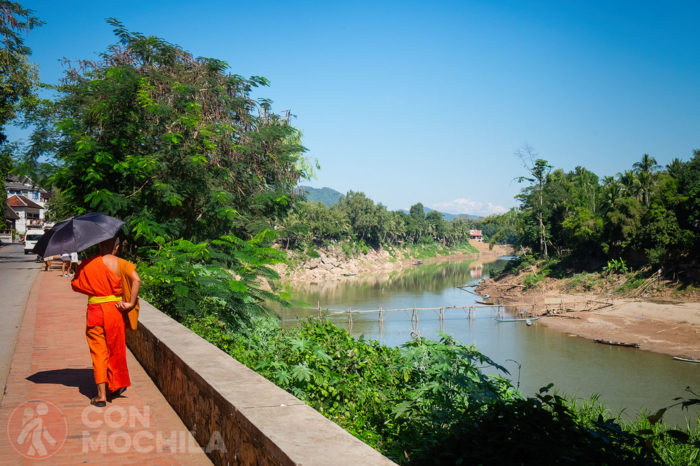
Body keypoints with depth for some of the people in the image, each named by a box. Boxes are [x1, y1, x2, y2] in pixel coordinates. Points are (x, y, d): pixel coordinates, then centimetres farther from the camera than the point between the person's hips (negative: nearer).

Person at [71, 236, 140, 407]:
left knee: (98, 352, 5)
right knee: (116, 349, 19)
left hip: (95, 311, 0)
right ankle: (117, 385, 32)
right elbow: (136, 280, -20)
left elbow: (76, 285, 4)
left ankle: (101, 395, 3)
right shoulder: (120, 264, -5)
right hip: (115, 309, 0)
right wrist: (130, 303, -15)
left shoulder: (87, 264, -1)